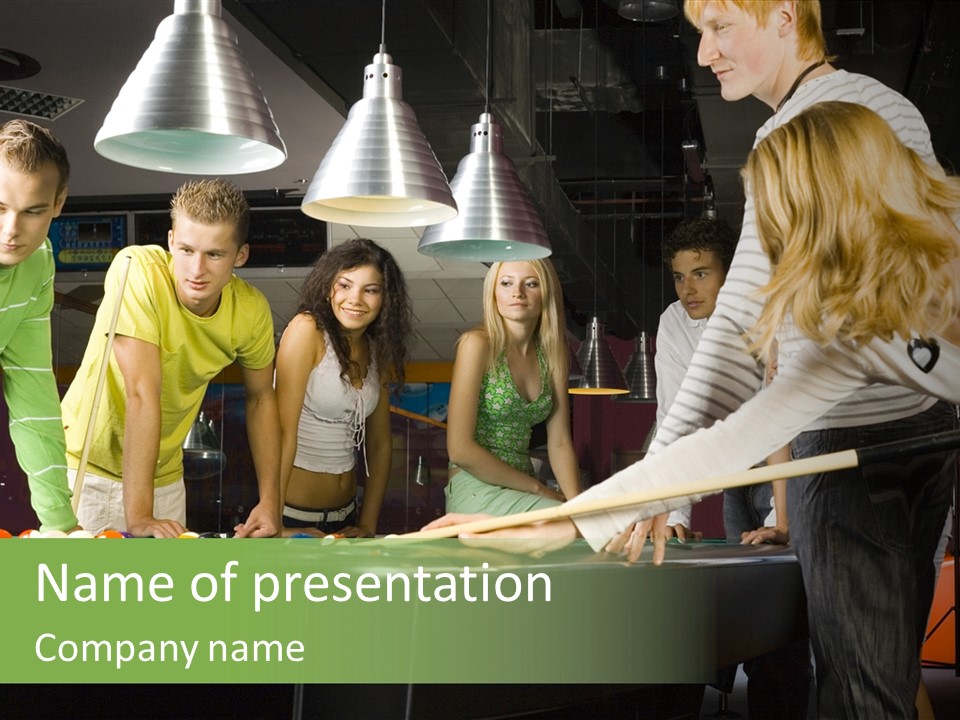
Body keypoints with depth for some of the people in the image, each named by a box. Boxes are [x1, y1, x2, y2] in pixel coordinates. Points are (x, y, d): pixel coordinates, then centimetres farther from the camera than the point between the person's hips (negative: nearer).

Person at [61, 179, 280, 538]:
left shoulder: (252, 310, -11)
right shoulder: (136, 270, -26)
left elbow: (260, 398, 5)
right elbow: (142, 394, -31)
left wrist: (270, 501, -1)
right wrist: (138, 517, -32)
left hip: (164, 474, 4)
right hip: (90, 466, -4)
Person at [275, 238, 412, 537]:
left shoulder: (378, 350, 5)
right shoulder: (307, 330, -13)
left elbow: (380, 444, 10)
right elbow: (283, 429, -18)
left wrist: (368, 526, 4)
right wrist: (274, 524, -21)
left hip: (345, 516, 6)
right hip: (294, 517, -6)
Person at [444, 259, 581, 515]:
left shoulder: (552, 351, 9)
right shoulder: (478, 343, -10)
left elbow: (559, 442, 7)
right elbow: (460, 449, -15)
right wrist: (537, 488, -10)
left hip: (520, 493, 6)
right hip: (476, 493, -6)